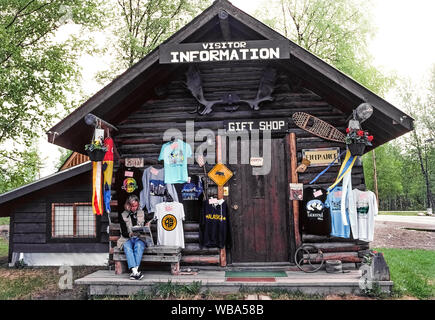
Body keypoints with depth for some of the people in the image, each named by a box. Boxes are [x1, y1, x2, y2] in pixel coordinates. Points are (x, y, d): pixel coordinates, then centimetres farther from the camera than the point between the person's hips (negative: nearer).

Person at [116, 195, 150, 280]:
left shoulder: (142, 214, 13)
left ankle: (135, 271, -43)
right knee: (127, 247, -34)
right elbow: (123, 233, 2)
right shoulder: (123, 215, 9)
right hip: (127, 238, 0)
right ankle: (135, 271, -46)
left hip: (140, 238, 0)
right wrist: (130, 234, -19)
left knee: (139, 245, -34)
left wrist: (147, 227, -7)